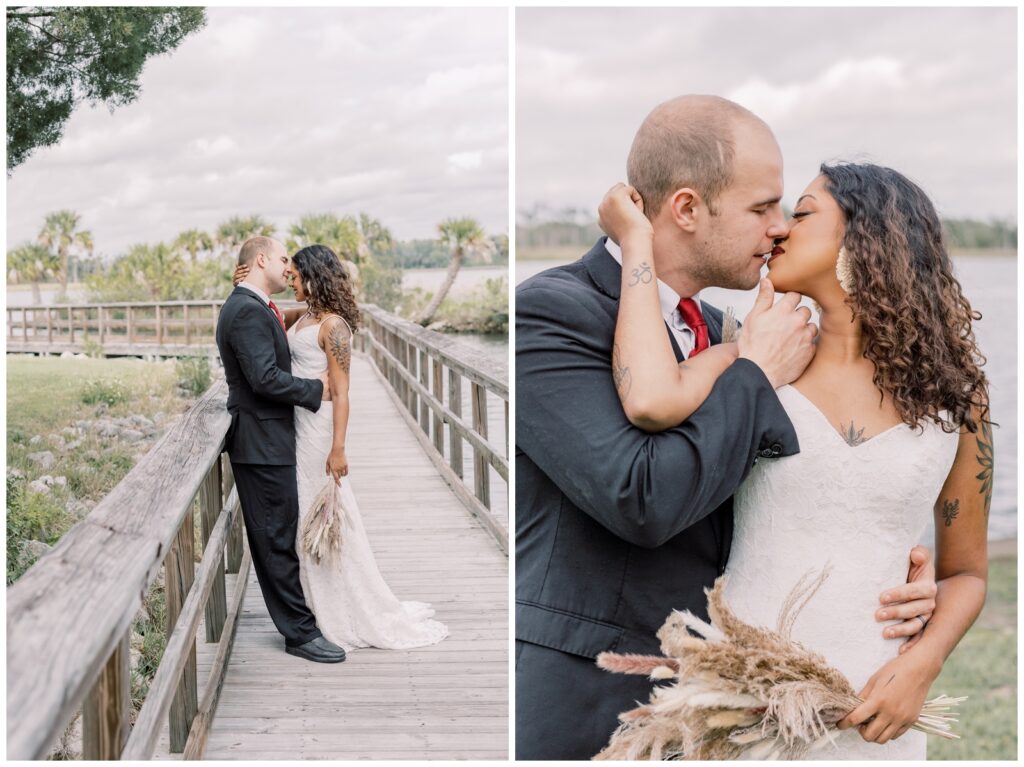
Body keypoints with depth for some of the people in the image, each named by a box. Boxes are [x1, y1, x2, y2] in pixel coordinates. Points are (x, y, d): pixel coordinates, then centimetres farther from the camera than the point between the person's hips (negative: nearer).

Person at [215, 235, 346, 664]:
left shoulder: (252, 308, 15)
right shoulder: (248, 311, -19)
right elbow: (265, 379, -25)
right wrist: (317, 390, -14)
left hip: (265, 438, 11)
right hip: (262, 442, -11)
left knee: (273, 537, 18)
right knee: (278, 539, -4)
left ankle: (291, 618, 29)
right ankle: (300, 632, 3)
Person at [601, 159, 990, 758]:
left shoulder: (954, 400, 2)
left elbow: (966, 573, 10)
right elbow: (653, 403, -23)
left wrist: (923, 664, -9)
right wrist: (638, 241, -12)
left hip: (869, 725, 1)